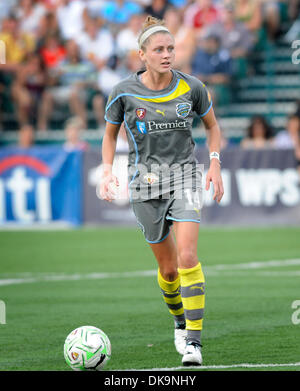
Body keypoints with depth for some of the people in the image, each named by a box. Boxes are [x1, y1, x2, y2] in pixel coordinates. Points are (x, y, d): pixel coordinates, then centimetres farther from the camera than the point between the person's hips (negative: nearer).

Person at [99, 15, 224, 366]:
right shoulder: (124, 92, -7)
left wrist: (215, 164, 0)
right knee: (168, 268, 7)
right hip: (145, 180, 1)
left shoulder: (191, 88, -5)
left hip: (184, 174, -1)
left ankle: (193, 341, -16)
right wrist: (107, 171, -5)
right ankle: (180, 323, 38)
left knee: (187, 257, -19)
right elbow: (110, 133, 9)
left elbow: (212, 126, 12)